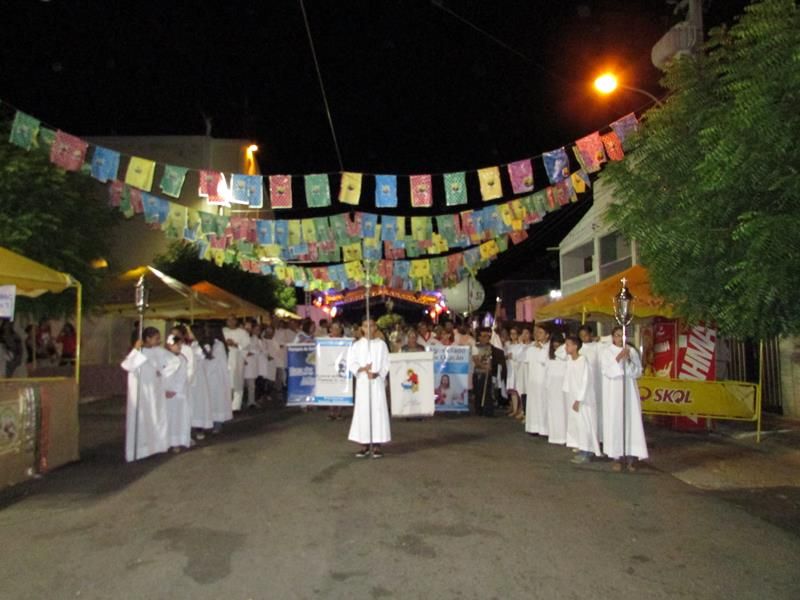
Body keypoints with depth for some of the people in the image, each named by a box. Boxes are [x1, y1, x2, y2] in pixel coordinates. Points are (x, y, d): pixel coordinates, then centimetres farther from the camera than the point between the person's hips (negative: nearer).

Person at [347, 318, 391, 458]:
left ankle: (377, 444, 3)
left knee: (378, 411, -3)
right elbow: (351, 363, 1)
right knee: (362, 411, 0)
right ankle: (364, 445, 7)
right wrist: (363, 369, -16)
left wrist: (377, 373, -15)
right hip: (362, 382, 1)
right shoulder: (357, 345, 6)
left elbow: (386, 364, 2)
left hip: (377, 381, -1)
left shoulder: (381, 344, 5)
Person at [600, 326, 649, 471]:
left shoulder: (632, 351, 6)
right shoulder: (606, 352, 0)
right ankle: (617, 458, 7)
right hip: (613, 393, -2)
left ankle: (630, 458, 6)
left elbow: (638, 372, 2)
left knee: (632, 422, -1)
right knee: (615, 422, -1)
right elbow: (608, 371, -10)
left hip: (629, 391, 2)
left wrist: (628, 361, -14)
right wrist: (618, 358, -19)